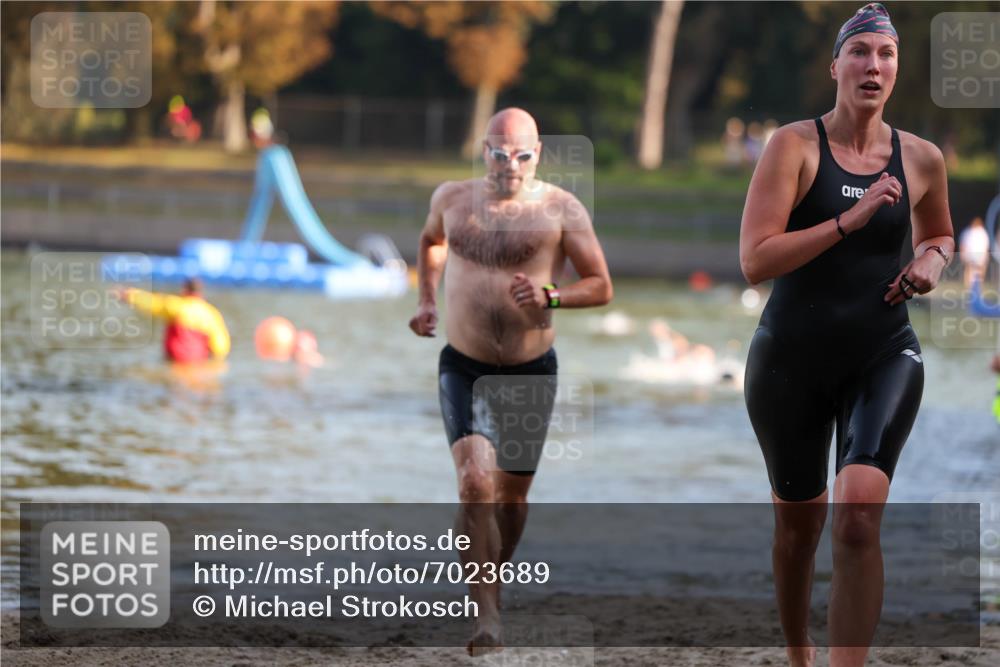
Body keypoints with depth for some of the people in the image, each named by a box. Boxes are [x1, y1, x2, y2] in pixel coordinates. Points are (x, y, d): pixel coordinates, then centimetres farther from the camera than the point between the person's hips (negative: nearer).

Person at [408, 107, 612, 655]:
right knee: (474, 483, -18)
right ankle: (487, 616, -20)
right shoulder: (452, 198, 2)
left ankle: (491, 583, 39)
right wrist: (428, 300, 13)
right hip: (463, 367, 0)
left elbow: (601, 287, -6)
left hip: (530, 372, 0)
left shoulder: (560, 210, -7)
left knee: (512, 494, 12)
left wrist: (551, 295, -24)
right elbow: (431, 240, 26)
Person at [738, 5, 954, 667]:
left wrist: (933, 260, 1)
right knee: (798, 522, 13)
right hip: (792, 359, -1)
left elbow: (939, 235, 25)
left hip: (884, 356, 1)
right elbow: (755, 259, -18)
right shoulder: (795, 145, -8)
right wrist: (851, 219, -23)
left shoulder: (922, 159, 3)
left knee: (858, 514, -22)